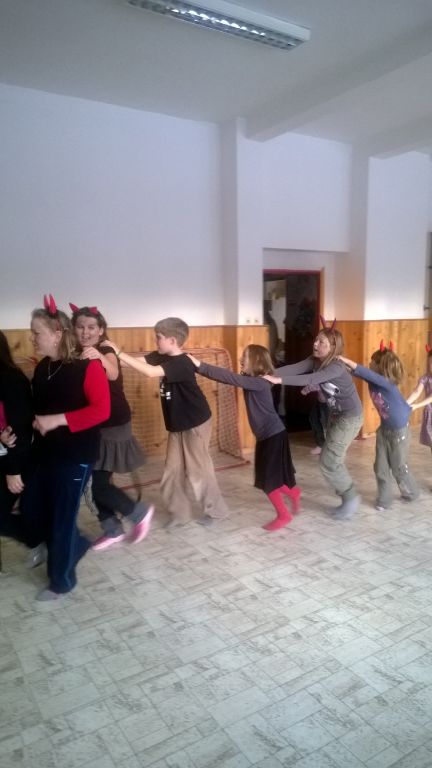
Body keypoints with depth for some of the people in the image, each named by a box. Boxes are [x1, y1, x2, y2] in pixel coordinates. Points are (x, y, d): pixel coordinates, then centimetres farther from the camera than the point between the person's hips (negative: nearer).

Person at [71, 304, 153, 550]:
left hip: (113, 427, -7)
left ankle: (139, 512, 13)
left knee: (97, 481, -7)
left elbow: (113, 375, -40)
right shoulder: (76, 356, 4)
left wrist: (99, 358, -58)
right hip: (90, 428, 7)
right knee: (95, 481, 11)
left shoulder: (106, 352, -17)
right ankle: (113, 529, 29)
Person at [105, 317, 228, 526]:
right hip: (177, 424, 8)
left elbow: (150, 372, -38)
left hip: (196, 423, -8)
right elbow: (138, 360, -9)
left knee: (198, 469, 4)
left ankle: (215, 510, 23)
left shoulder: (182, 364, -27)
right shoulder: (162, 357, 0)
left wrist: (119, 354, -34)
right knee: (173, 470, 10)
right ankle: (179, 513, 22)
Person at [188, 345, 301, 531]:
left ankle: (283, 515, 14)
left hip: (273, 435, -9)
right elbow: (232, 377, -1)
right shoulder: (250, 380, 6)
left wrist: (201, 366, -32)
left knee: (268, 479, -3)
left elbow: (232, 378, -30)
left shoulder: (259, 383, -21)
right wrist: (201, 367, -11)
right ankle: (293, 493, 42)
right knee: (269, 477, 17)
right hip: (266, 435, 9)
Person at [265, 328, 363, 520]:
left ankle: (351, 498, 8)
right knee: (333, 458, 16)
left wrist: (279, 380, -47)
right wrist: (269, 374, -34)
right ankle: (345, 489, 34)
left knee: (328, 461, -8)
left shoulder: (337, 367, -27)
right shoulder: (315, 361, -4)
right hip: (335, 415, 9)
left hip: (350, 417, -8)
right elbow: (294, 368, -19)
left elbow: (310, 379, -40)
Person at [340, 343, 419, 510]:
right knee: (380, 467, 4)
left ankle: (411, 492, 34)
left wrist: (347, 361, -50)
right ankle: (384, 498, 18)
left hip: (399, 430, -6)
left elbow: (367, 373, -44)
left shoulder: (387, 383, -30)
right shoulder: (373, 380, -9)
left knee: (399, 467, 9)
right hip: (384, 428, 6)